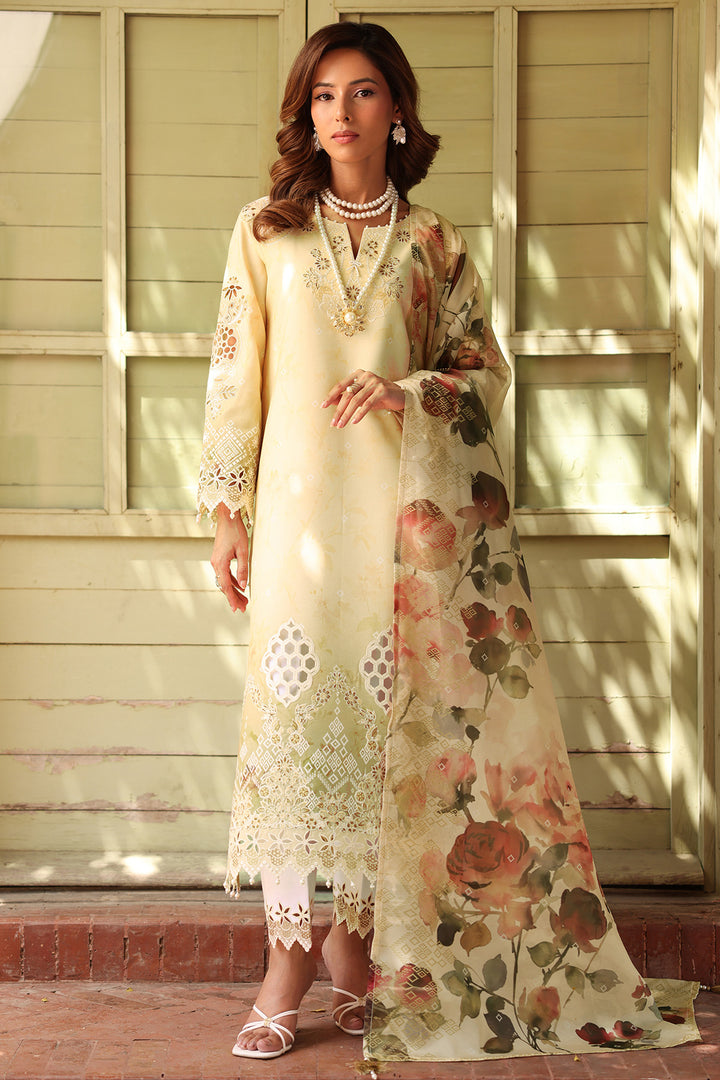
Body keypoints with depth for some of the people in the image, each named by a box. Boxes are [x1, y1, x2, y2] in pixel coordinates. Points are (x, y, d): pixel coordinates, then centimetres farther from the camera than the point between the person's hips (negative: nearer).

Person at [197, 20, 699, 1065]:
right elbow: (235, 376, 6)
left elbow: (487, 370, 10)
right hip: (298, 500, -1)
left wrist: (409, 392, -10)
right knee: (295, 711, -7)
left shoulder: (433, 242, 10)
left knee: (384, 719, 0)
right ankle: (288, 955, -1)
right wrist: (225, 513, 2)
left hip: (406, 507, 1)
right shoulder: (266, 231, 8)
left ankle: (357, 943, 12)